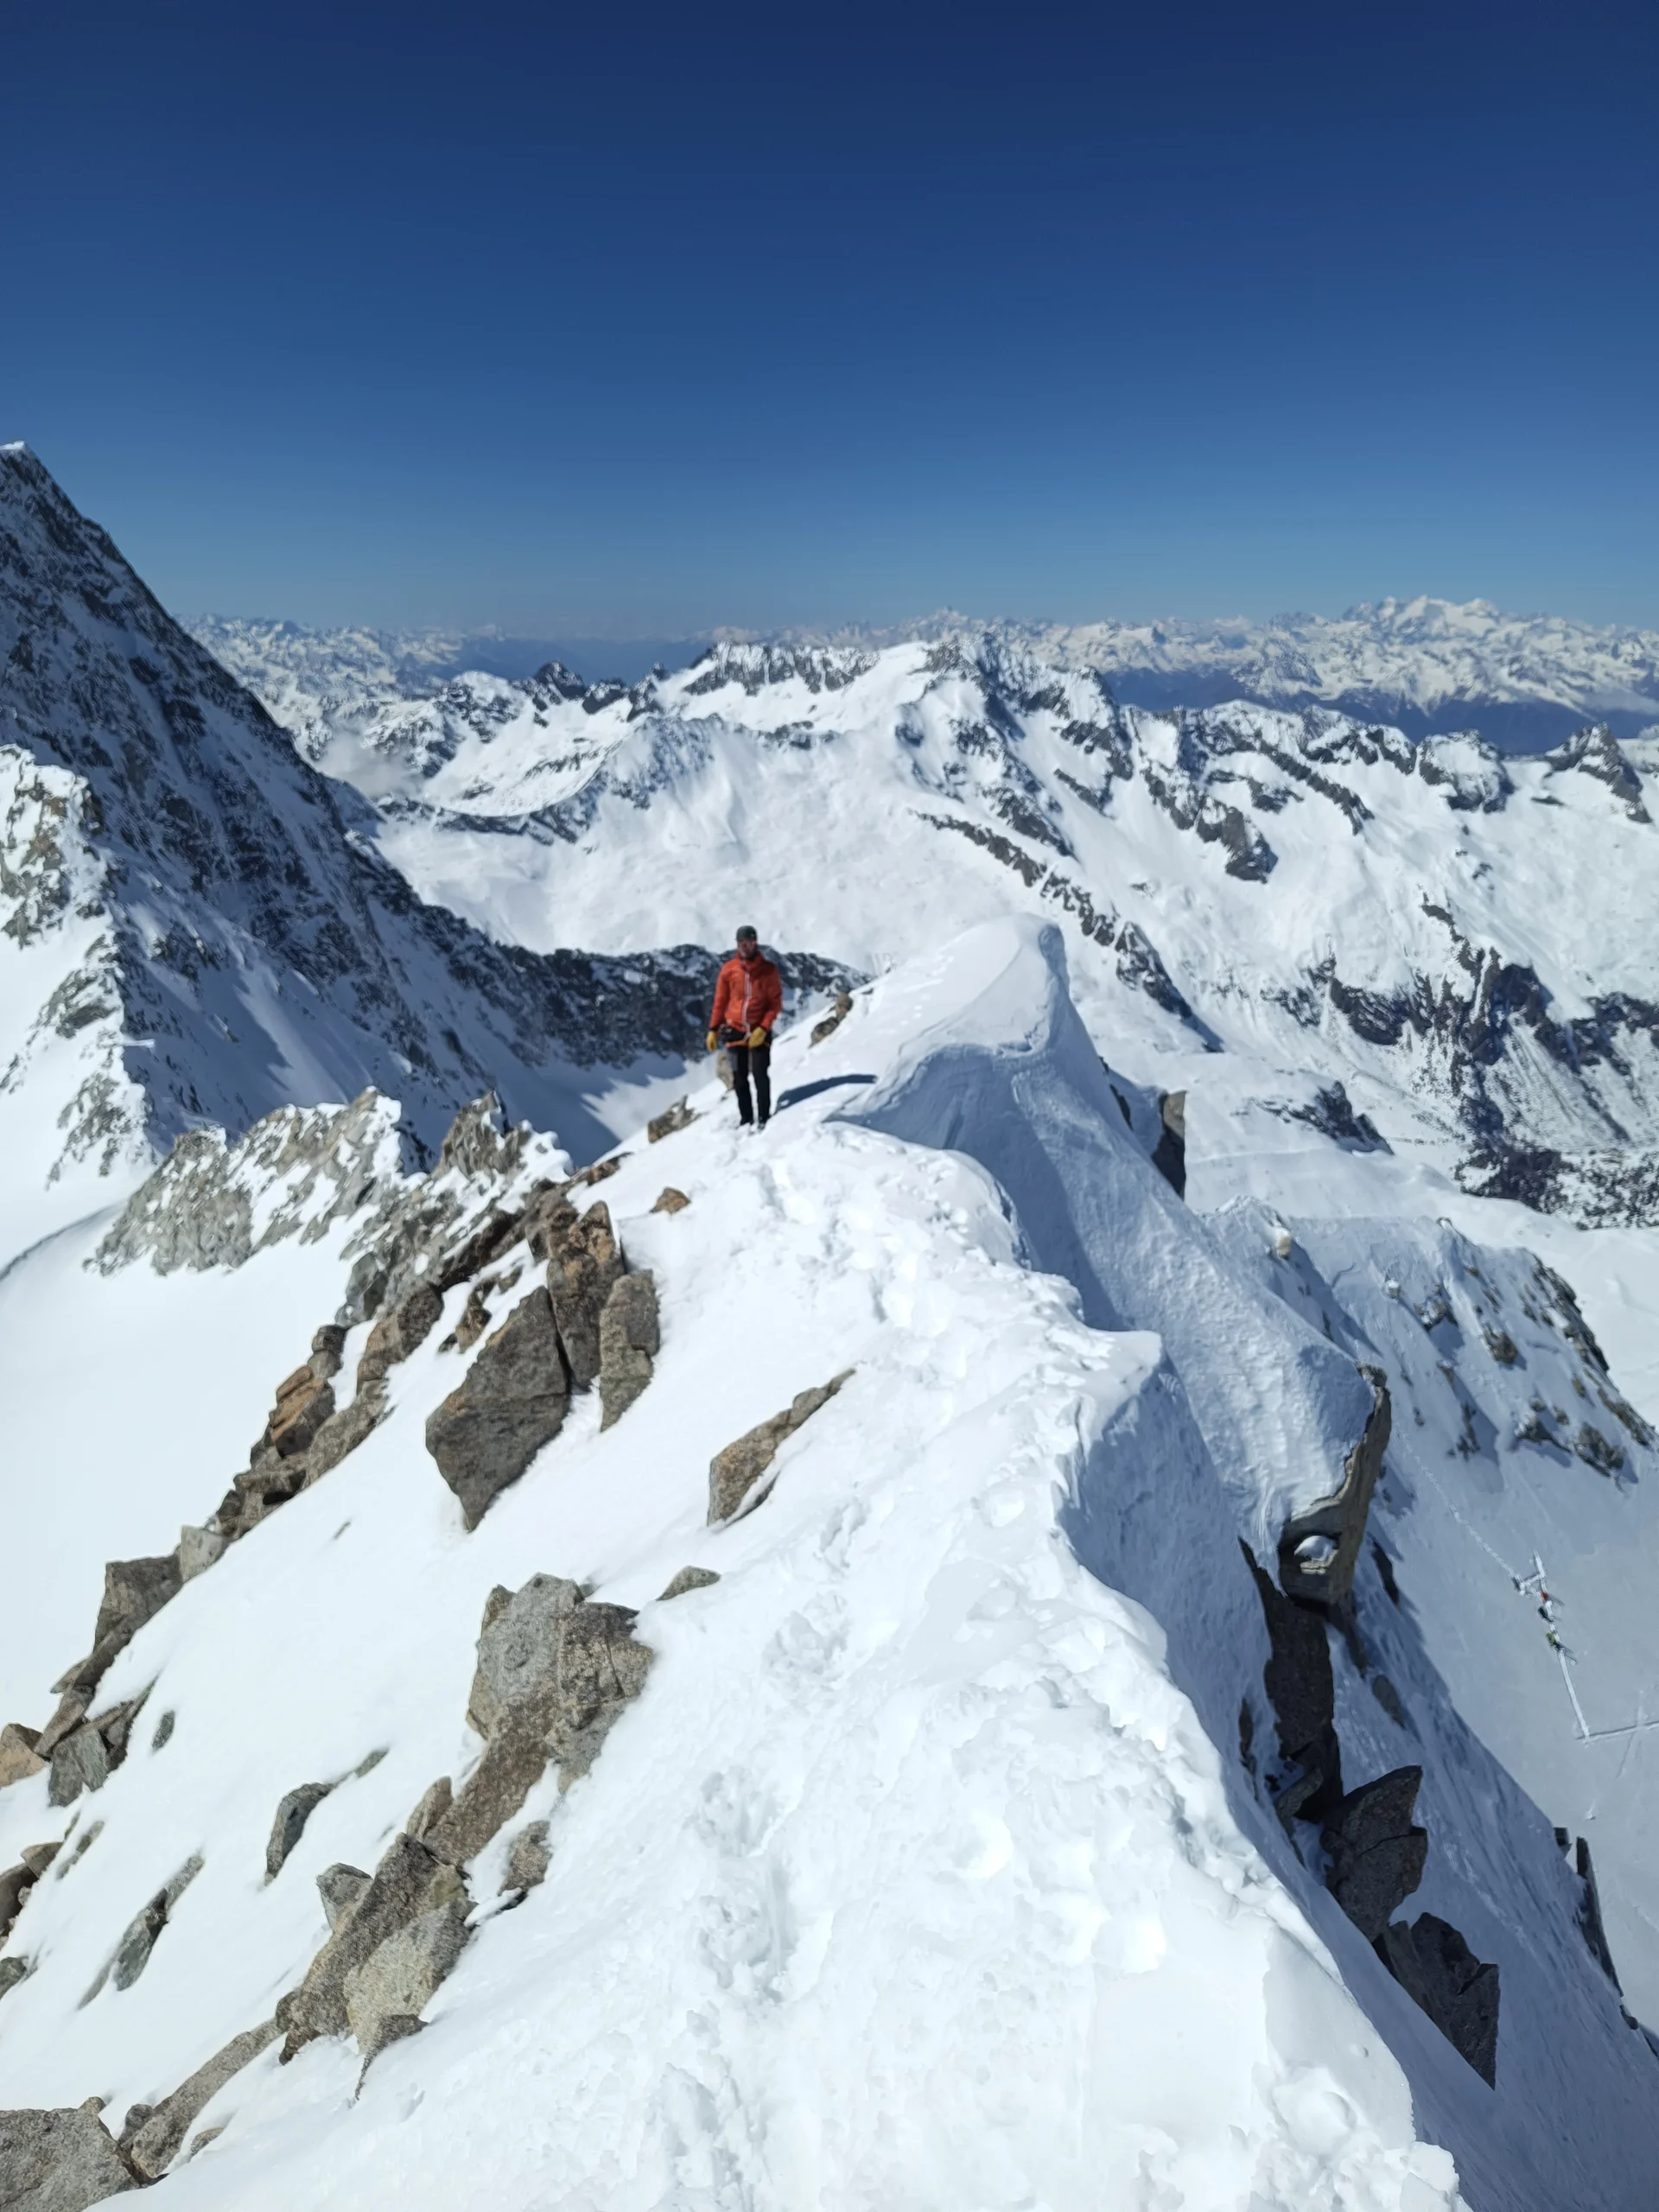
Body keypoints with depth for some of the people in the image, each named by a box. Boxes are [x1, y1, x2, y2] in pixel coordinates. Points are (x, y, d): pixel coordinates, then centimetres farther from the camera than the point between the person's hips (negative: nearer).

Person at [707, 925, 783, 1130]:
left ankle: (763, 1119, 5)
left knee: (761, 1077, -6)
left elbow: (775, 1003, -3)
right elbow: (720, 1001, 7)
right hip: (735, 1030, 2)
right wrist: (713, 1029, 4)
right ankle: (746, 1120, 13)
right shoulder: (729, 969, 0)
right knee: (740, 1079, 4)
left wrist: (763, 1028, -13)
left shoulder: (768, 970, -6)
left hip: (759, 1032, -2)